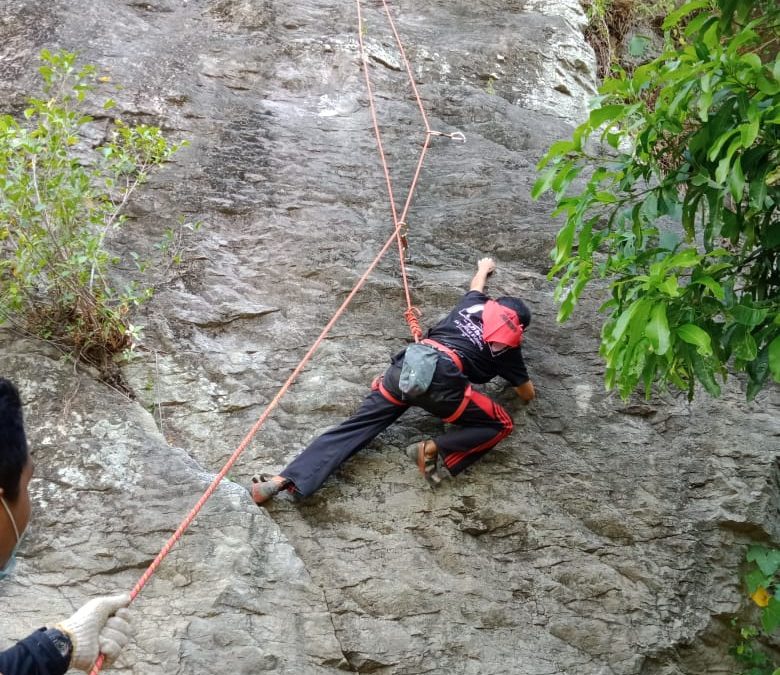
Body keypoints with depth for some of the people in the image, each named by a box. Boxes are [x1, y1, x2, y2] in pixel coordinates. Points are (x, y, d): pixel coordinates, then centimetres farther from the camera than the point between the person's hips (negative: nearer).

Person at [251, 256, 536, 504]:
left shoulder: (473, 305, 30)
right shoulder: (506, 345, 20)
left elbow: (477, 286, 56)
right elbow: (528, 395, 30)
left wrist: (484, 268, 77)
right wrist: (517, 372, 50)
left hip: (405, 366, 5)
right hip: (441, 378, -5)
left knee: (356, 427, 0)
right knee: (501, 424, 10)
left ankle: (286, 479, -15)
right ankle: (434, 449, -11)